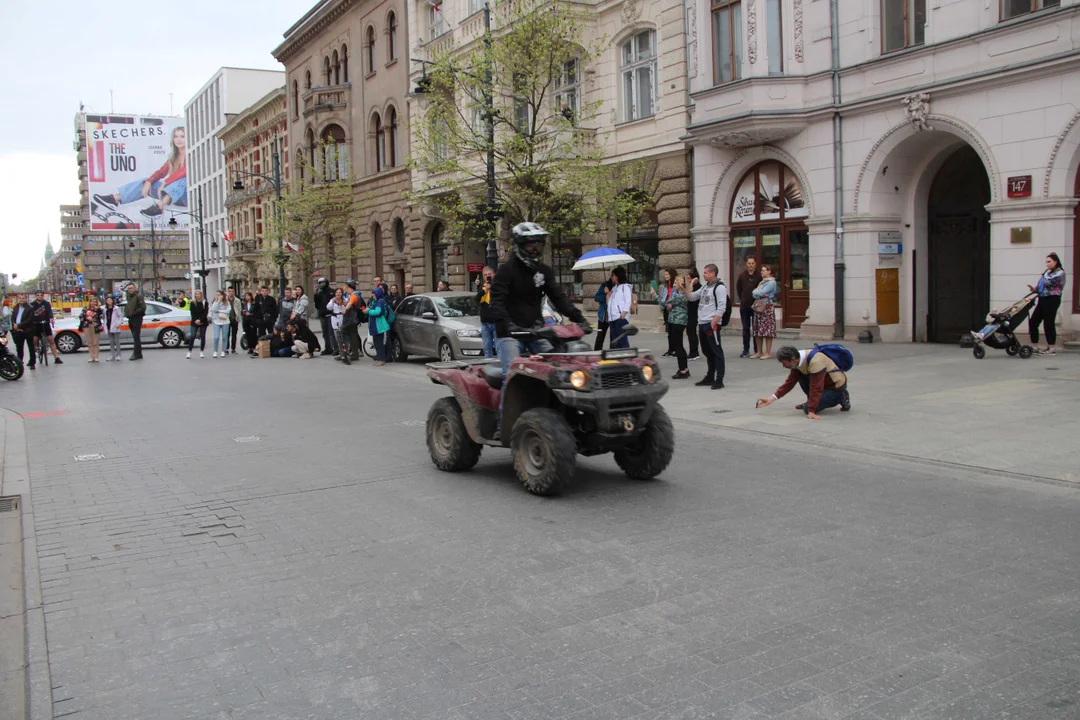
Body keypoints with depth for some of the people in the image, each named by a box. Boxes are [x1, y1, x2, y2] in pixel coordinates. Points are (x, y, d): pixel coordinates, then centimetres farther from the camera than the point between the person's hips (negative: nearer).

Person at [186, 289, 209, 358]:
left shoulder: (205, 303, 1)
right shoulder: (192, 303, 4)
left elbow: (206, 313, -6)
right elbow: (192, 313, -1)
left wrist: (200, 320, -16)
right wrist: (195, 320, -14)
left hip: (203, 322, 0)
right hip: (194, 322, 0)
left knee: (202, 337, 4)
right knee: (192, 336, -7)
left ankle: (202, 351, 13)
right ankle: (189, 351, -3)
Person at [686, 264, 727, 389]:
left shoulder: (719, 287, -10)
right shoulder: (705, 286, 17)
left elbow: (721, 308, -16)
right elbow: (692, 297, 25)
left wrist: (713, 323, -21)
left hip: (712, 324, -9)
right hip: (702, 323, 9)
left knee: (717, 351, -6)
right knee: (707, 351, 16)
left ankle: (719, 380, -5)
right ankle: (710, 377, 26)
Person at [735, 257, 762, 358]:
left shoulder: (759, 275, -8)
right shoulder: (742, 275, 3)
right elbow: (738, 289, 13)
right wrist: (742, 300, 10)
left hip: (756, 306, -3)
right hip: (744, 306, 3)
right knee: (745, 328, 8)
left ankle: (757, 351, 6)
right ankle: (745, 350, 13)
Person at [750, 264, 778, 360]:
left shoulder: (772, 282, -6)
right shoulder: (762, 282, 20)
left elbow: (762, 292, -15)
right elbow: (754, 294, 11)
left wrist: (755, 292, 3)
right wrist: (762, 294, -8)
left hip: (767, 307, -8)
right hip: (758, 306, 8)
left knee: (767, 331, -6)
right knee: (757, 331, 7)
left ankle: (767, 353, -4)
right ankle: (759, 352, 13)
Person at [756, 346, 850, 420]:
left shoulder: (815, 362, -32)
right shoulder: (798, 360, -6)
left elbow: (816, 388, -32)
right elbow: (789, 382, -4)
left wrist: (812, 411, -32)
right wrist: (772, 399, -11)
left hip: (837, 387, -8)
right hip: (825, 384, 8)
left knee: (807, 409, -15)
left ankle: (840, 398, -1)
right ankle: (811, 401, 11)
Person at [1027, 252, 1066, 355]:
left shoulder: (1060, 273, -6)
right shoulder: (1047, 272, 20)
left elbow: (1049, 282, -18)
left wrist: (1046, 274, 1)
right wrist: (1035, 289, 2)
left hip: (1052, 300, -9)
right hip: (1043, 299, 9)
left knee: (1048, 323, -6)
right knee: (1033, 321, 5)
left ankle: (1051, 348, 2)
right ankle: (1034, 346, 12)